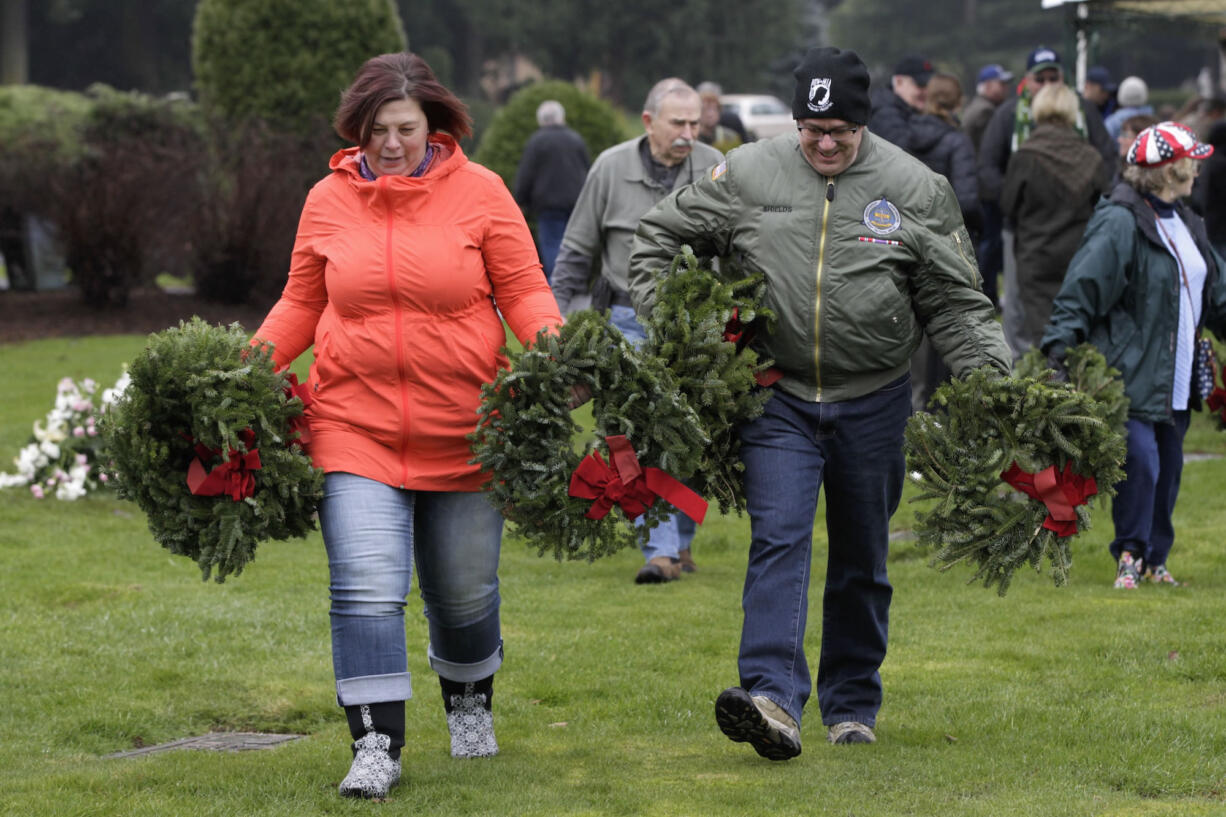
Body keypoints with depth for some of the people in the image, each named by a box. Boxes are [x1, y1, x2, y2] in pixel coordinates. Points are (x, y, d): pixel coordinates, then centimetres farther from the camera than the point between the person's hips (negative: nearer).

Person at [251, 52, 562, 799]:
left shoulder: (479, 192, -2)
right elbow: (301, 304, 13)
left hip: (461, 430, 0)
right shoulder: (328, 201, 4)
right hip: (355, 424, 0)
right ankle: (377, 745, -7)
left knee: (464, 590, 13)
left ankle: (469, 698, 41)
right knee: (367, 590, -13)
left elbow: (524, 291, -1)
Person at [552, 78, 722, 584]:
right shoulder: (612, 168, -3)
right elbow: (577, 250, 6)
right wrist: (561, 316, 4)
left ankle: (682, 542, 21)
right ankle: (661, 551, -12)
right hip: (632, 322, -2)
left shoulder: (713, 168, 0)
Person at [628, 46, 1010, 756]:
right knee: (778, 538, -16)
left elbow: (955, 303, 2)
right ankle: (774, 701, -27)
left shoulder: (916, 190, -2)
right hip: (780, 398, -1)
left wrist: (990, 375, -10)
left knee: (863, 558, 11)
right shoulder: (747, 175, -2)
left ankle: (853, 705, 26)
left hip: (873, 403, 1)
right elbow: (663, 236, 10)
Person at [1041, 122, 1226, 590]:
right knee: (1140, 462, -16)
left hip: (1176, 377, 8)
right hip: (1133, 375, -8)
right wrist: (1059, 346, -23)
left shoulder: (1186, 224, 16)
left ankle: (1154, 559, 19)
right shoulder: (1119, 222, -13)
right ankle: (1130, 555, -2)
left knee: (1169, 467, 10)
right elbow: (1082, 289, -16)